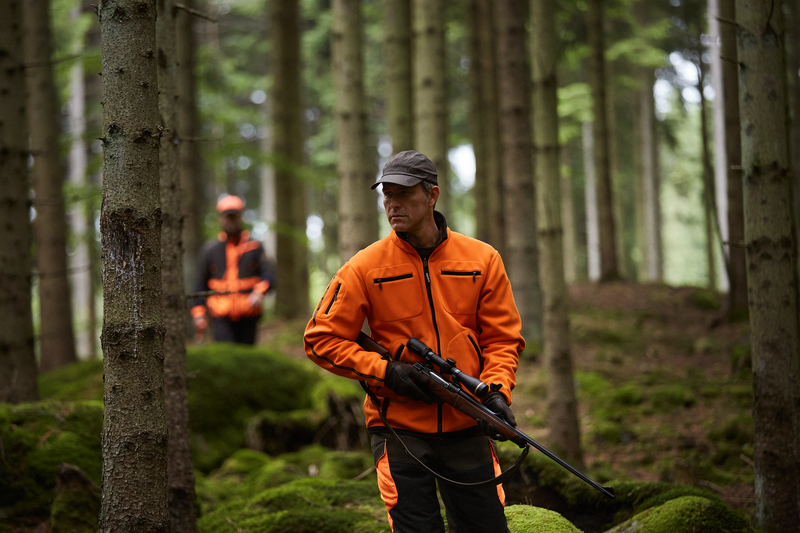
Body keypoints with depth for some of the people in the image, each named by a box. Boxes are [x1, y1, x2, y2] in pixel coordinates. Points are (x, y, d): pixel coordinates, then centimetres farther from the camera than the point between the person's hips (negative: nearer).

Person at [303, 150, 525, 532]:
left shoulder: (482, 260, 2)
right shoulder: (366, 268, -3)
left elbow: (503, 339, 5)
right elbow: (321, 339, -1)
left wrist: (496, 391, -13)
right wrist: (385, 372, -12)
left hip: (466, 429, 2)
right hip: (400, 431, -2)